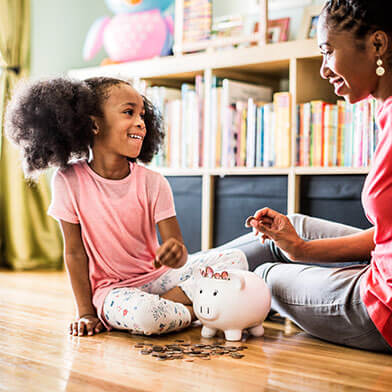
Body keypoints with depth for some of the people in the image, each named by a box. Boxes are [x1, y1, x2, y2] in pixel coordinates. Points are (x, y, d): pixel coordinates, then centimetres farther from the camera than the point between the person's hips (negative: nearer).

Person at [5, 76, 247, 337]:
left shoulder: (153, 183, -7)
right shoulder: (69, 181, -11)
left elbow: (178, 253, -12)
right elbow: (75, 251, -5)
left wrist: (176, 253, -37)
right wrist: (86, 312, -7)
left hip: (157, 277, 4)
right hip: (109, 288, -3)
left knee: (236, 259, -10)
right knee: (143, 314, -37)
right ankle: (190, 312, -5)